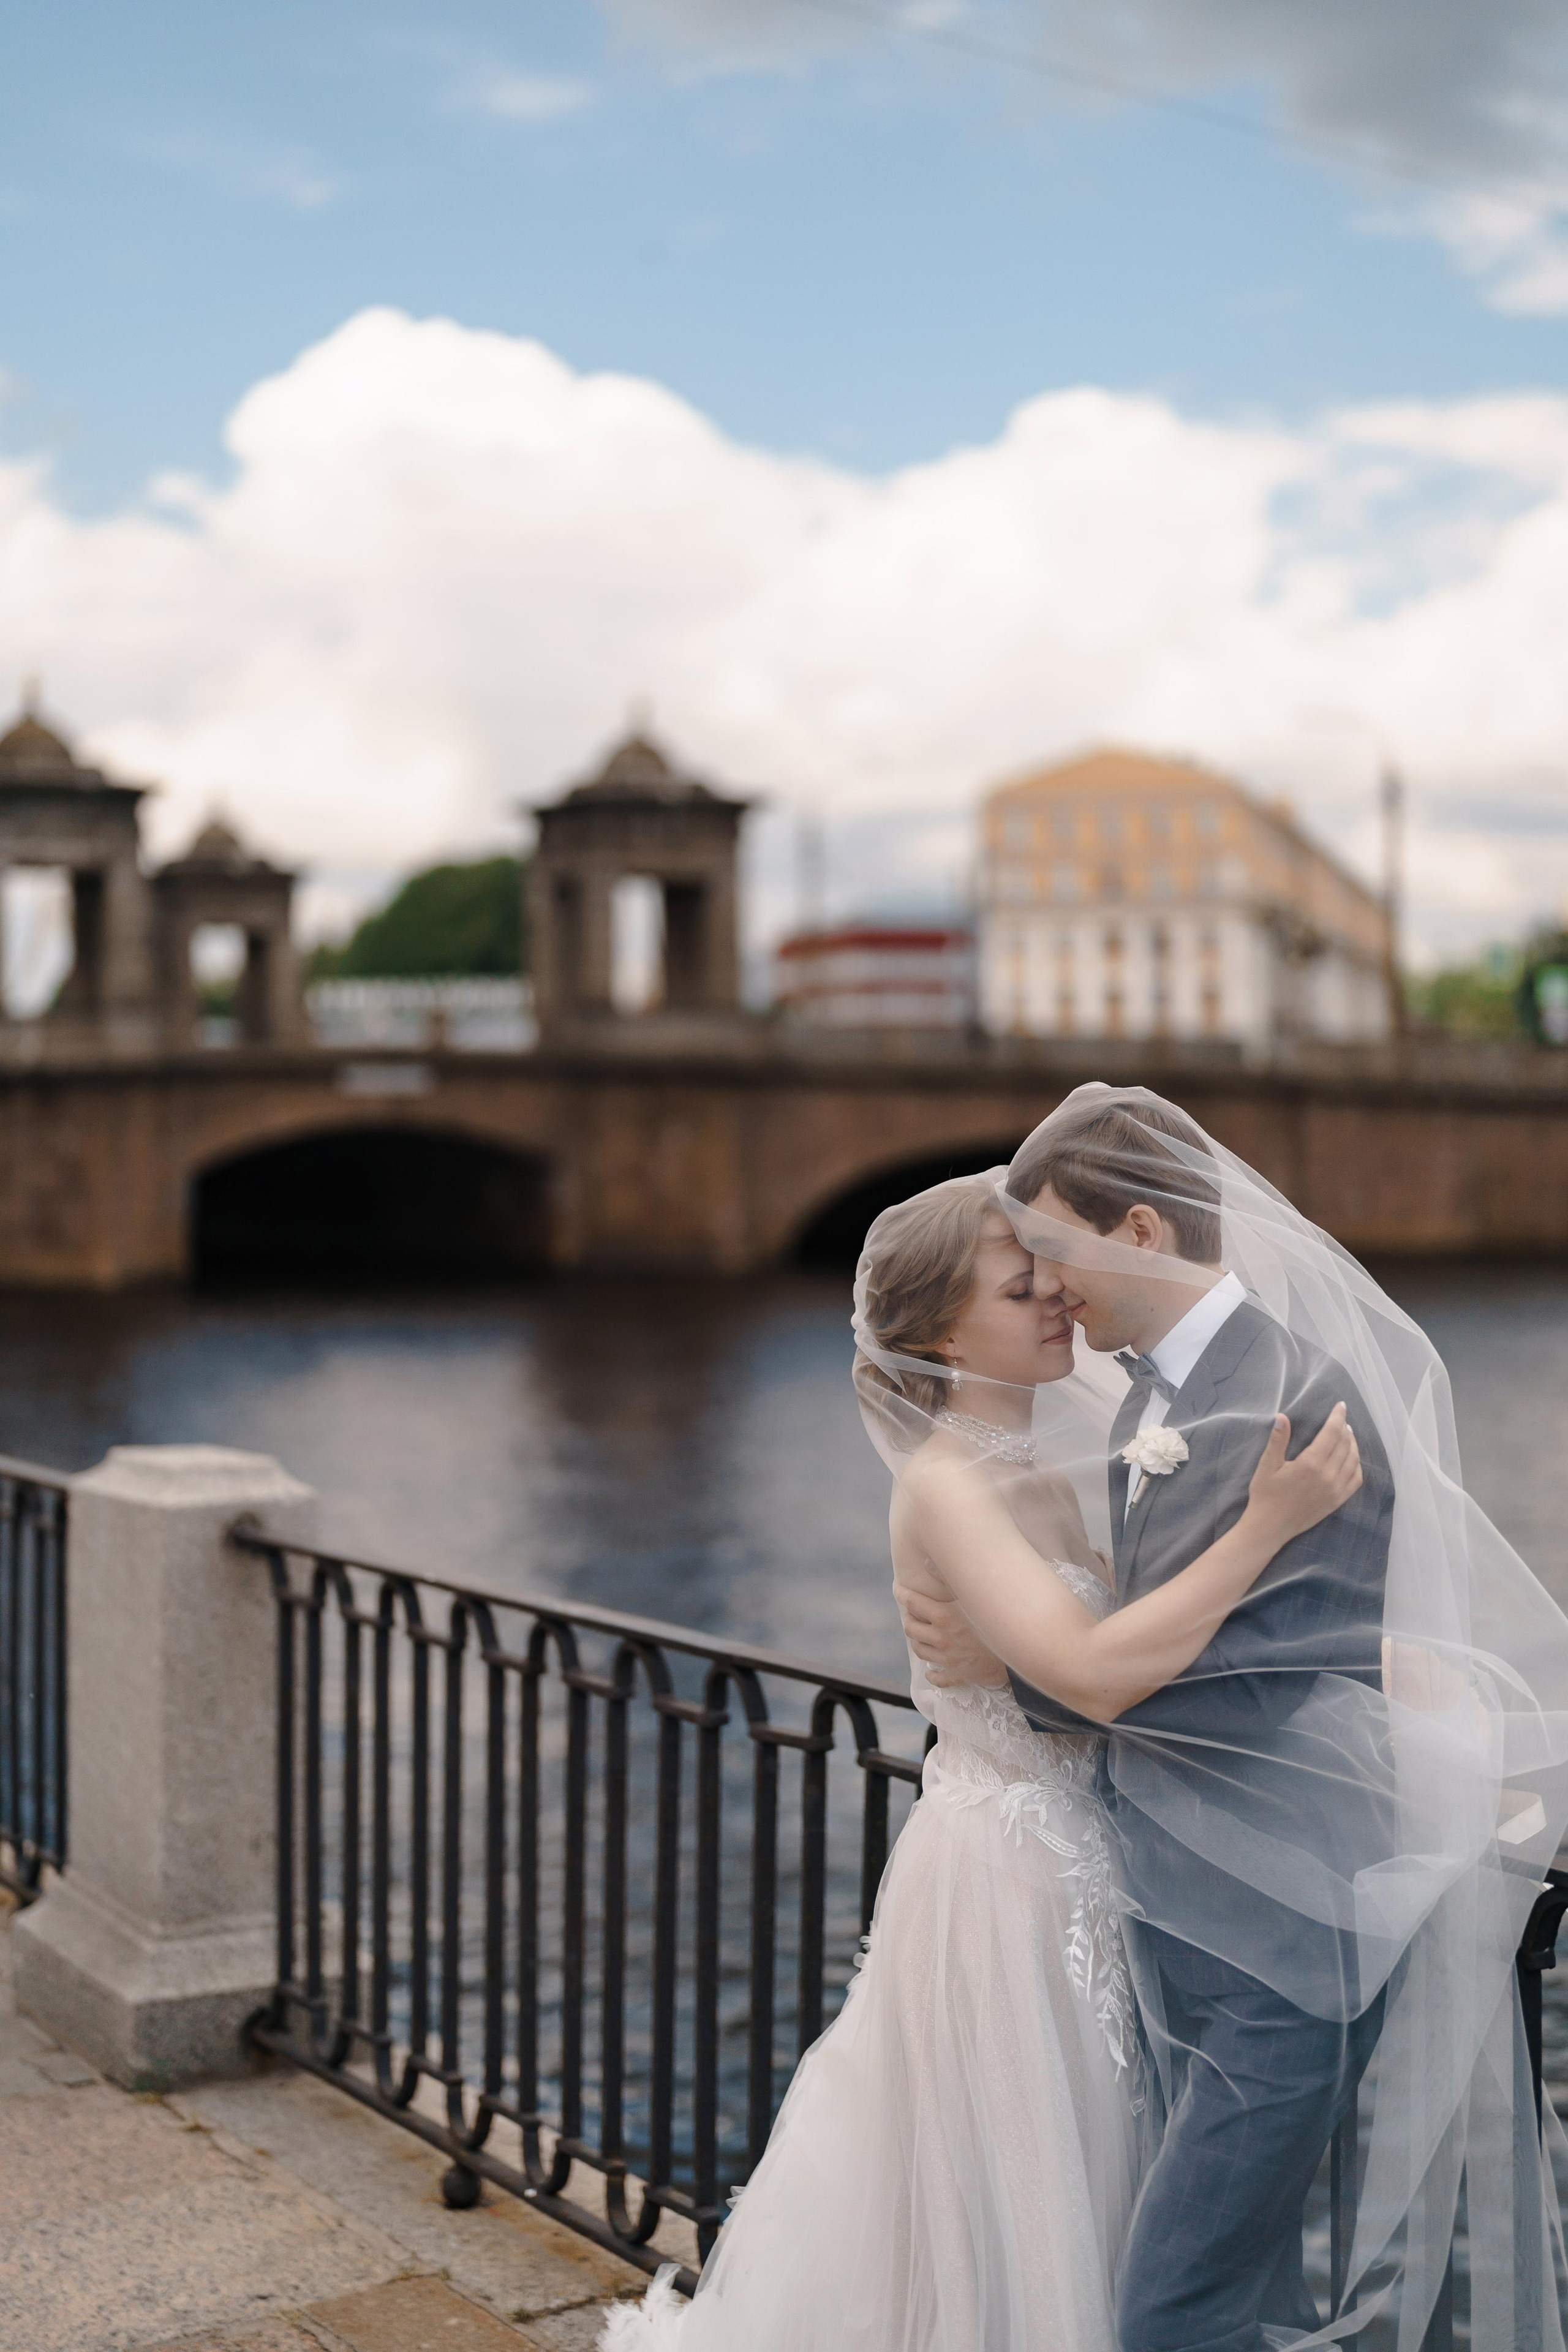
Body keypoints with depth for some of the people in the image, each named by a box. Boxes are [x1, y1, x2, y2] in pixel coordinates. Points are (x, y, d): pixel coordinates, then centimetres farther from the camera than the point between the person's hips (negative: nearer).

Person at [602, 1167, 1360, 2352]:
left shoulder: (1034, 1474, 8)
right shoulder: (945, 1486, -18)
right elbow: (1094, 1674, -31)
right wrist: (1268, 1525, -31)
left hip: (1074, 1879, 8)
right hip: (1002, 1886, -8)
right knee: (1002, 2224, 6)